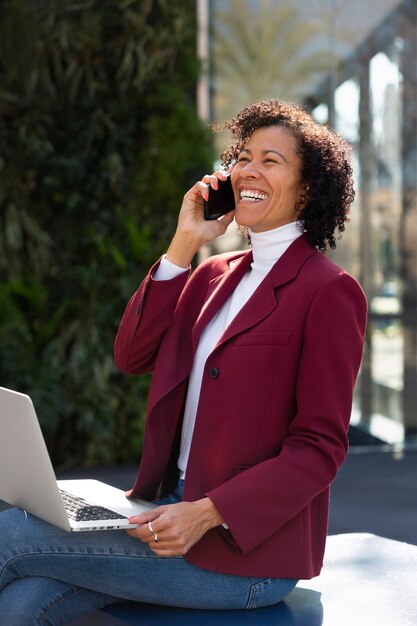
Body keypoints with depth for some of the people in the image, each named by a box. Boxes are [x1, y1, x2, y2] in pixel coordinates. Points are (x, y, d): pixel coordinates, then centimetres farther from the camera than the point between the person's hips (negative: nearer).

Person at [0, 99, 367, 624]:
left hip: (245, 550, -6)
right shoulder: (215, 275, 15)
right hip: (173, 506, 6)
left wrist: (206, 513, -22)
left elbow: (321, 446, -12)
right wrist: (183, 245, 0)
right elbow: (131, 357, 5)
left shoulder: (328, 290, -9)